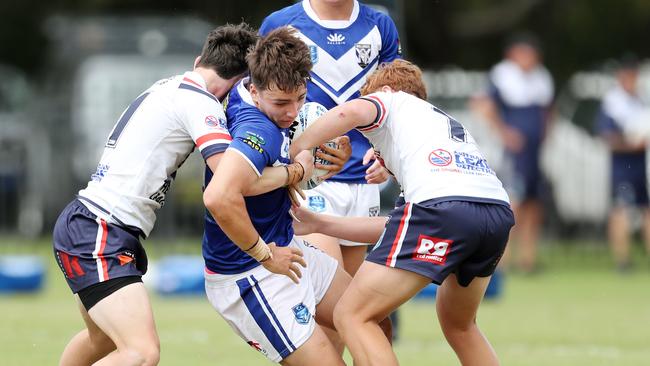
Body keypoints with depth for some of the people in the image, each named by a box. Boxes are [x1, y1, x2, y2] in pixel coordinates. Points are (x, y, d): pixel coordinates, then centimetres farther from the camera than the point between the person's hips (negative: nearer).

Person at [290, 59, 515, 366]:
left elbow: (351, 112, -4)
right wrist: (320, 224, 40)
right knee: (458, 324, 31)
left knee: (351, 316, 1)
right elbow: (400, 227, 36)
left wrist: (291, 154, 5)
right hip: (500, 212, 8)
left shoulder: (389, 99, 23)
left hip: (443, 206, -8)